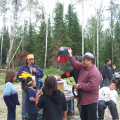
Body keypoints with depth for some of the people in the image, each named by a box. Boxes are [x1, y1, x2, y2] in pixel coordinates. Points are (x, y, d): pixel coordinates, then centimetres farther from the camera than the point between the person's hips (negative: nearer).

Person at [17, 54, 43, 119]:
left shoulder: (36, 67, 10)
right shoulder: (23, 67, 0)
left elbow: (41, 75, 8)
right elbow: (19, 76, -4)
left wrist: (36, 71, -8)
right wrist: (24, 78, -22)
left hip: (35, 87, 3)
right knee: (25, 102, 0)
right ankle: (23, 116, 15)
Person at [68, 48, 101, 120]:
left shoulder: (95, 73, -25)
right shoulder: (83, 66, 3)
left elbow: (91, 87, -31)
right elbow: (75, 65, 18)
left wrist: (79, 86, -21)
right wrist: (70, 56, 11)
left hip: (90, 101, -10)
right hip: (83, 99, 10)